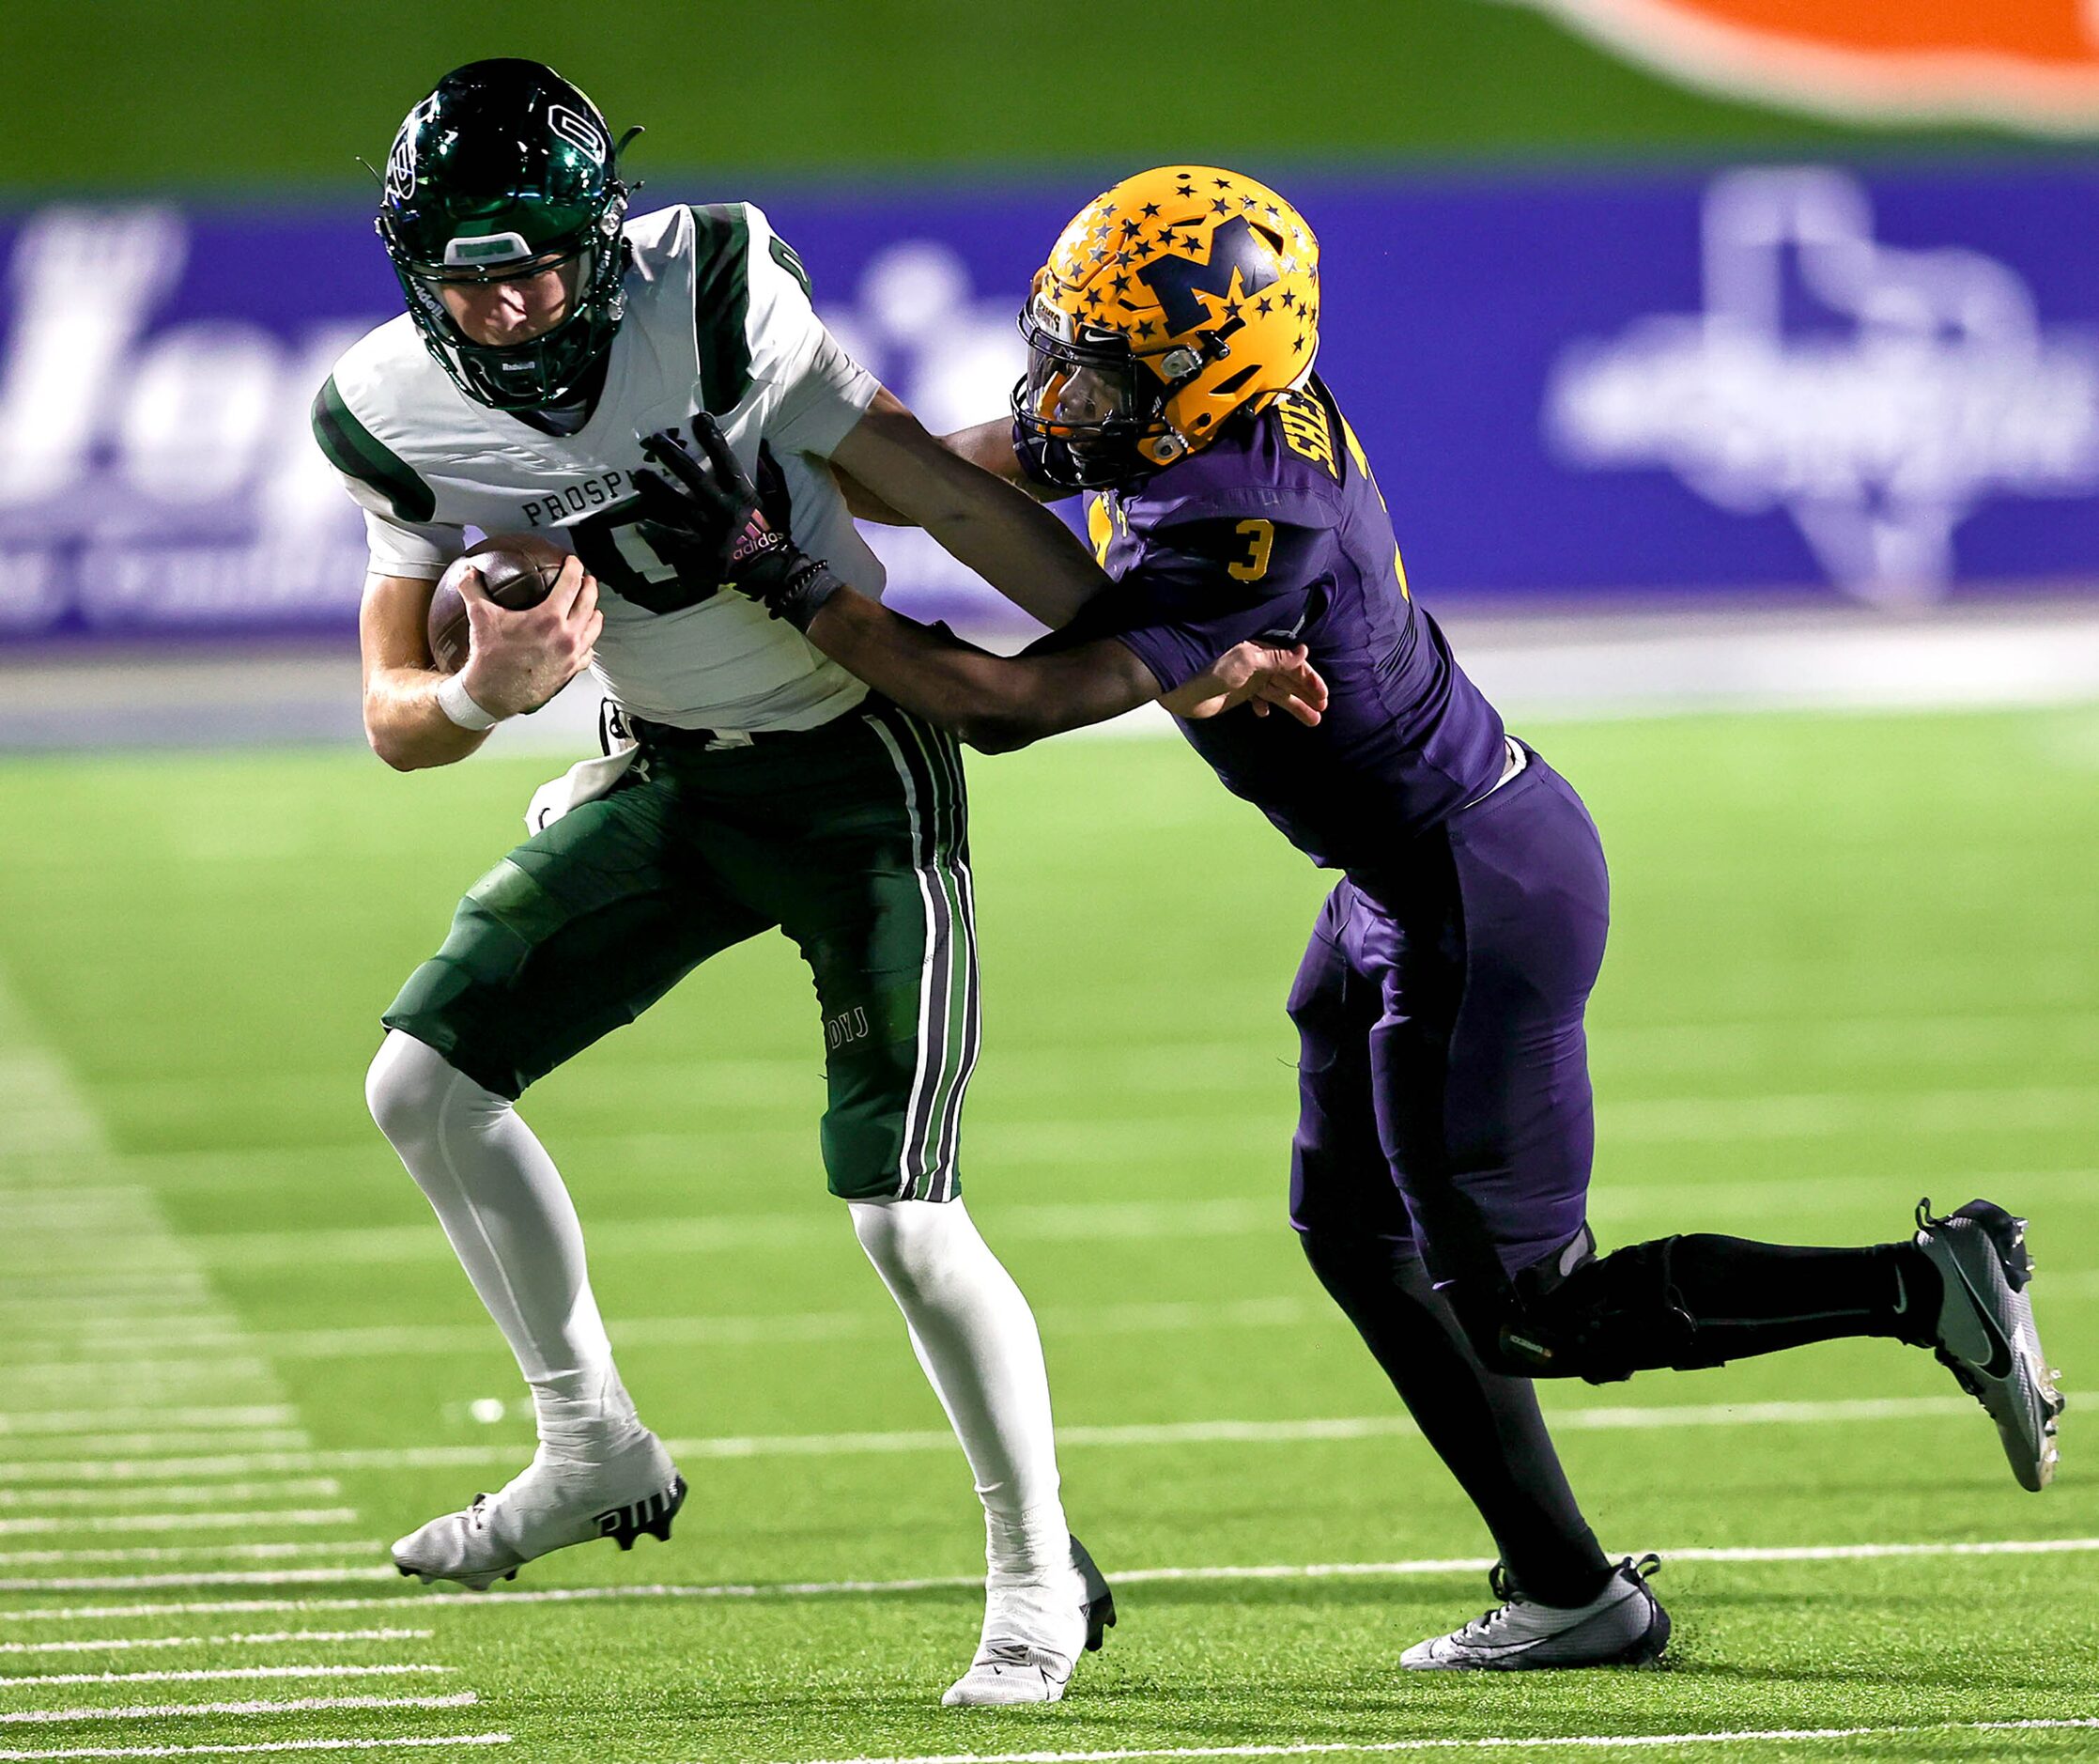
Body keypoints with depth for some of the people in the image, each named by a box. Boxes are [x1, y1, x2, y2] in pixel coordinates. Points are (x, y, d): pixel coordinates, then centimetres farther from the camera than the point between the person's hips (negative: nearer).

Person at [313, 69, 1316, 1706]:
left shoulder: (713, 300, -26)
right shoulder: (407, 419, -12)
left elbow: (945, 494, -19)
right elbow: (394, 718, -10)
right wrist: (480, 694, -35)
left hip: (858, 774, -6)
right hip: (676, 782, 6)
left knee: (901, 1212, -12)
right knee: (426, 1077, 1)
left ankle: (1041, 1573, 6)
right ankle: (596, 1449, 18)